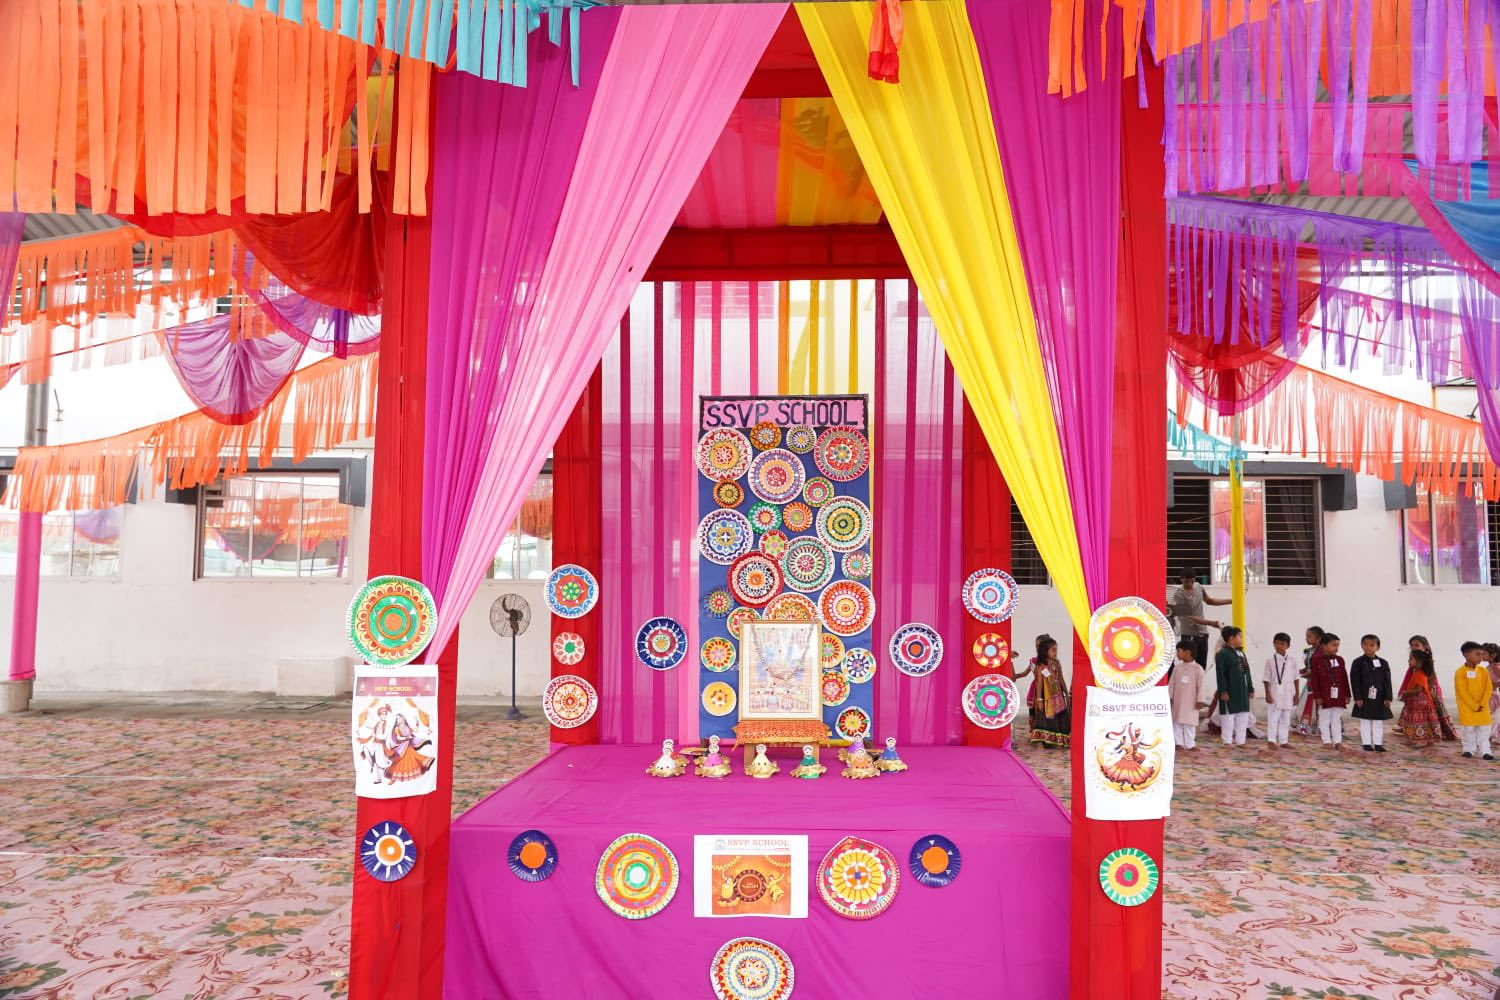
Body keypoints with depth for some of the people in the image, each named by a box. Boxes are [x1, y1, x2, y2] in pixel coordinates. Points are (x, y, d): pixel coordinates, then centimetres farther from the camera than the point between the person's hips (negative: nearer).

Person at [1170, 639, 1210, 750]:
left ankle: (1190, 744, 9)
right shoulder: (1177, 667, 4)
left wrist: (1200, 700, -11)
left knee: (1189, 724, 1)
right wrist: (1170, 697, 8)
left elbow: (1202, 685, -9)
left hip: (1190, 702, -4)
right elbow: (1172, 683, 9)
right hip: (1177, 701, 4)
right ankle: (1179, 743, 15)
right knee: (1176, 722, 7)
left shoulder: (1198, 668, -9)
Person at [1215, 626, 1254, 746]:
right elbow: (1220, 675, -15)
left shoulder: (1241, 653, 13)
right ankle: (1227, 742, 6)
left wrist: (1251, 689, 17)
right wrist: (1223, 691, -18)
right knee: (1228, 716, -2)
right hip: (1230, 692, -8)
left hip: (1242, 692, 8)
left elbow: (1247, 672, 18)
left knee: (1243, 717, 11)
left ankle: (1240, 741, 20)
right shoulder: (1222, 654, -12)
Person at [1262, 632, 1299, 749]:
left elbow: (1296, 678, 7)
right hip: (1275, 694, -3)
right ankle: (1271, 741, -1)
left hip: (1288, 695, 3)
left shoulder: (1291, 660, 3)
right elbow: (1266, 679, -2)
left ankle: (1284, 741, 18)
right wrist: (1268, 694, -7)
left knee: (1286, 719, 10)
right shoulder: (1270, 659, -4)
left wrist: (1297, 694, 5)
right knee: (1273, 718, -4)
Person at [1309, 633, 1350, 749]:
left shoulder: (1339, 660, 5)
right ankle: (1327, 742, 13)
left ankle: (1338, 741, 17)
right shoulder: (1316, 660, -6)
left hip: (1339, 696, 3)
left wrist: (1347, 695, 7)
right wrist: (1317, 696, -10)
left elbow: (1344, 678, 8)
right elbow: (1314, 679, -7)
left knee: (1337, 720, 11)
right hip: (1325, 696, -3)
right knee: (1324, 720, 5)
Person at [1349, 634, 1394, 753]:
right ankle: (1366, 743, 10)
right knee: (1365, 721, 3)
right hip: (1364, 697, -2)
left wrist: (1388, 697, -3)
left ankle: (1378, 743, 13)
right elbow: (1355, 681, -6)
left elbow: (1387, 681, 3)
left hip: (1379, 698, 2)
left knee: (1379, 721, 7)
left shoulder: (1383, 662, 4)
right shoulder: (1358, 662, -4)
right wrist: (1357, 698, -11)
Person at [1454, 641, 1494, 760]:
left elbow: (1488, 688, 1)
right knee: (1468, 730, 4)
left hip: (1483, 707, 4)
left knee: (1484, 730, 4)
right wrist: (1474, 706, -14)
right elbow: (1463, 692, -13)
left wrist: (1482, 704, -9)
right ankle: (1469, 750, 15)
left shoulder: (1484, 670, 2)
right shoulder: (1460, 672, -12)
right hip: (1467, 708, -4)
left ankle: (1485, 751, 10)